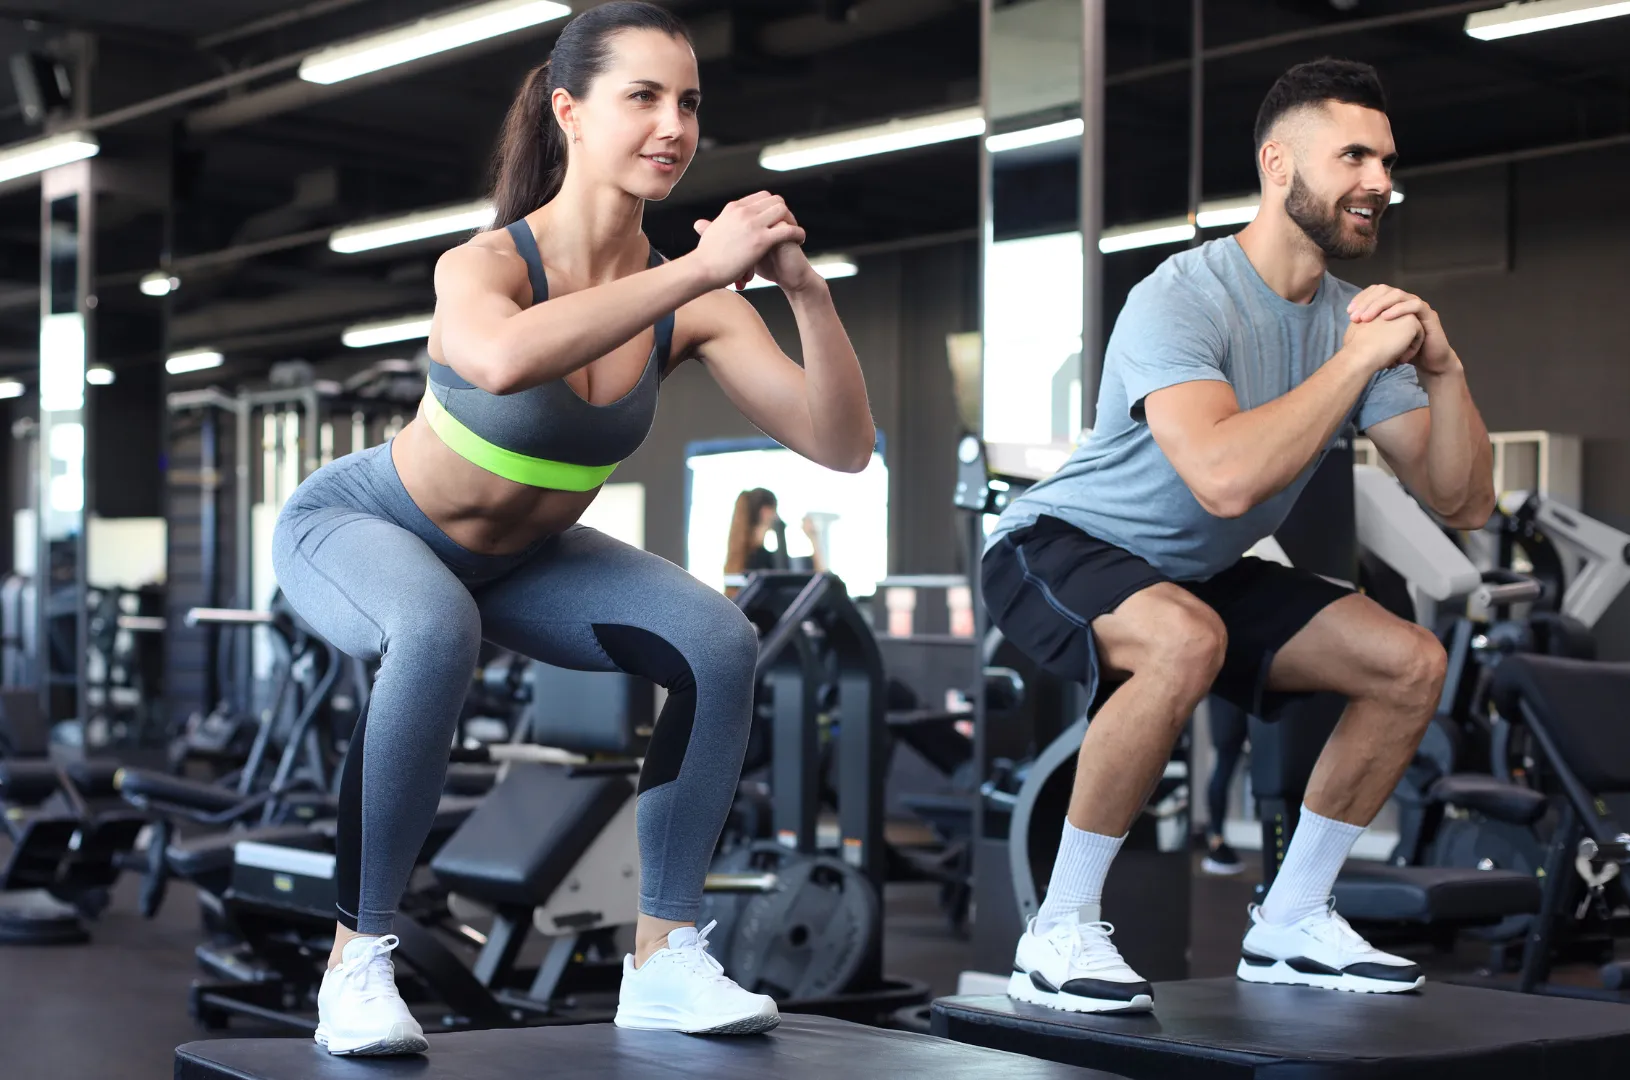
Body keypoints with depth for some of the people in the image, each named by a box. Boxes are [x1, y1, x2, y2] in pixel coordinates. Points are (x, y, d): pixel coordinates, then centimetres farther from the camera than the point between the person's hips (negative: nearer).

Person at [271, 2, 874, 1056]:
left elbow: (842, 445, -22)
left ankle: (665, 958, -4)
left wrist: (807, 288, -36)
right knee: (439, 632, -38)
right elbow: (502, 359, -58)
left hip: (518, 558, 5)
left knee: (721, 642, -14)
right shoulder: (485, 264, -32)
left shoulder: (691, 302, -19)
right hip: (357, 526, -5)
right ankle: (358, 961, -23)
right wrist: (700, 269, -54)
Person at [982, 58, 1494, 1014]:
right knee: (1187, 641, -39)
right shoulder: (1182, 300, -26)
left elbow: (1465, 505, -4)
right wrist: (1359, 360, -34)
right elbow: (1225, 478, -43)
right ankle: (1060, 934, -24)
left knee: (1412, 665, -2)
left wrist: (1442, 372, -20)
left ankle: (1290, 926, 9)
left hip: (1198, 573, 8)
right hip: (1059, 547, -8)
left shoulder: (1356, 319, -3)